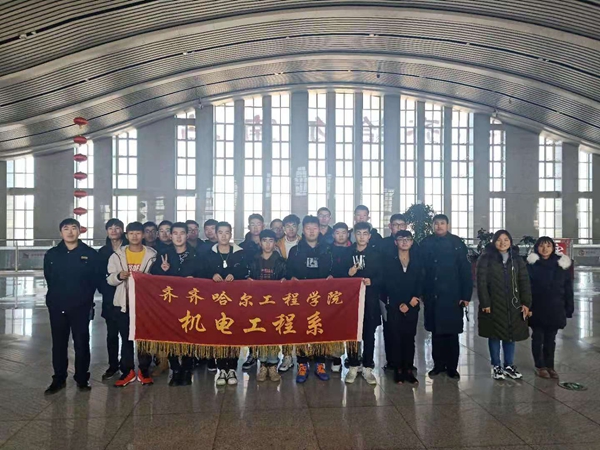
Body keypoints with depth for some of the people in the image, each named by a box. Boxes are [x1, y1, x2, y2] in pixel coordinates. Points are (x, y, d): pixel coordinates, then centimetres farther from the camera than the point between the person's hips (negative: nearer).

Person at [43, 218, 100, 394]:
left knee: (82, 343, 5)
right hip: (57, 306, 2)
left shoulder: (90, 254, -2)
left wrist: (85, 297, -2)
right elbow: (49, 279, 13)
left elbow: (96, 279, 0)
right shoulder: (51, 254, 6)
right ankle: (59, 379, 23)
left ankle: (82, 379, 18)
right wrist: (59, 295, 10)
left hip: (81, 306, -2)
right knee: (59, 344, 10)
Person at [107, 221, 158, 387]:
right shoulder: (117, 255, 5)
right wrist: (118, 276, -16)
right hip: (124, 303, 1)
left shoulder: (152, 255, 0)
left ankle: (144, 371, 18)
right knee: (126, 338, 8)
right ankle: (127, 371, 19)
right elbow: (110, 279, 5)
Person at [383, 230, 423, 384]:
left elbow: (420, 282, 5)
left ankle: (409, 370, 12)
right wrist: (400, 303, -12)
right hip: (394, 305, -2)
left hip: (412, 305, 2)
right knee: (396, 337, 1)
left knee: (409, 337, 4)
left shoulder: (417, 259, 10)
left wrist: (414, 299, -10)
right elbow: (388, 283, -6)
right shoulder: (388, 258, 2)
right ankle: (398, 369, 9)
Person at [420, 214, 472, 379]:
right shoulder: (426, 243, 3)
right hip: (432, 296, 2)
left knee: (452, 333, 6)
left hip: (452, 296, -2)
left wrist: (466, 295, -9)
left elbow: (465, 270, -5)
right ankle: (438, 364, 23)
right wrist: (420, 293, 1)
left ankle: (452, 367, 19)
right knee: (436, 332, 11)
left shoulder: (457, 243, -3)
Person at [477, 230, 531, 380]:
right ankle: (496, 366, 18)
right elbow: (481, 282, -8)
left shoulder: (517, 259, 8)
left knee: (511, 335, 9)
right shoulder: (485, 259, -4)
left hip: (513, 305, 3)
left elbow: (524, 282, 5)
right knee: (495, 335, 6)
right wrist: (485, 303, -14)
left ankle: (509, 365, 24)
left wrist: (526, 303, -2)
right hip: (493, 304, -3)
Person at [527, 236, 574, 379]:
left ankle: (550, 366, 26)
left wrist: (569, 307, 3)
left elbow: (568, 288, 5)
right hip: (537, 309, -2)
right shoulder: (532, 264, -6)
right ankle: (540, 366, 20)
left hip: (555, 309, 2)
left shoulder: (562, 264, 2)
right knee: (538, 337, 8)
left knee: (550, 339, 13)